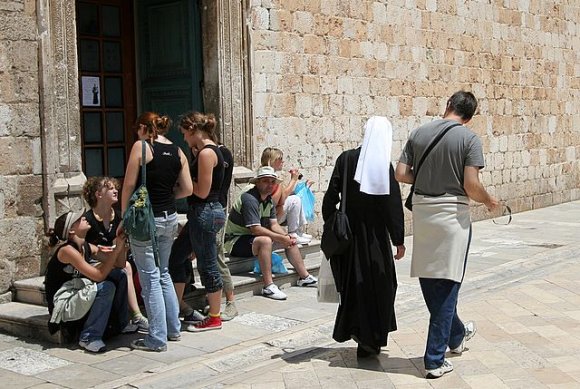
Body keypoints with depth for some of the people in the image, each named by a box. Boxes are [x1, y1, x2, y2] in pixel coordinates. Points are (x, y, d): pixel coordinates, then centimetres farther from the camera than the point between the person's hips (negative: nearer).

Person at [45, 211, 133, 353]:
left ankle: (121, 324, 12)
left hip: (78, 296, 9)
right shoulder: (67, 250, -20)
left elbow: (120, 265, 5)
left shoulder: (87, 247, 4)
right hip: (62, 305, -9)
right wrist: (116, 249, -24)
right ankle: (89, 338, -18)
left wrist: (120, 245, -11)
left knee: (119, 275, 2)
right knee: (107, 287, -27)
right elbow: (98, 275, -27)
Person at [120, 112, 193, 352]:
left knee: (150, 278, 0)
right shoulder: (177, 152, 7)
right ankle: (173, 329, 26)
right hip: (169, 219, 6)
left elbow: (129, 185, -8)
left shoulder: (141, 146, -8)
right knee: (163, 273, 20)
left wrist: (124, 217, 1)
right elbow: (187, 189, 5)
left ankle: (157, 339, 5)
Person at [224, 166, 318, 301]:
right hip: (235, 242, -10)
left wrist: (287, 236, -16)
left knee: (290, 240, 8)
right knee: (265, 240, -37)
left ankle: (304, 277, 15)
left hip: (252, 237, 10)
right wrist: (280, 238, -26)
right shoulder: (249, 199, -24)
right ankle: (268, 286, -37)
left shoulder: (269, 199, 7)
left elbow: (274, 224, 4)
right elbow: (255, 229, -29)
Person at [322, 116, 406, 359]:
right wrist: (399, 240, -2)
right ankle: (370, 340, 13)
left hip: (348, 232, 3)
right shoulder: (385, 166, -12)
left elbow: (331, 196, -4)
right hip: (375, 237, -3)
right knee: (378, 285, 9)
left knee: (353, 282, 18)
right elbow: (394, 206, -10)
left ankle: (353, 328, 22)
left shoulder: (346, 159, -5)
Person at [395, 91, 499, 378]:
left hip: (422, 212, 4)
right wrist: (489, 201, 5)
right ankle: (435, 360, 7)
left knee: (429, 279, 19)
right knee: (446, 286, 4)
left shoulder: (418, 133, 2)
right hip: (452, 214, -4)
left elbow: (401, 174, 0)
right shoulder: (469, 138, -9)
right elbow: (471, 185, -15)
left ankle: (456, 334, 39)